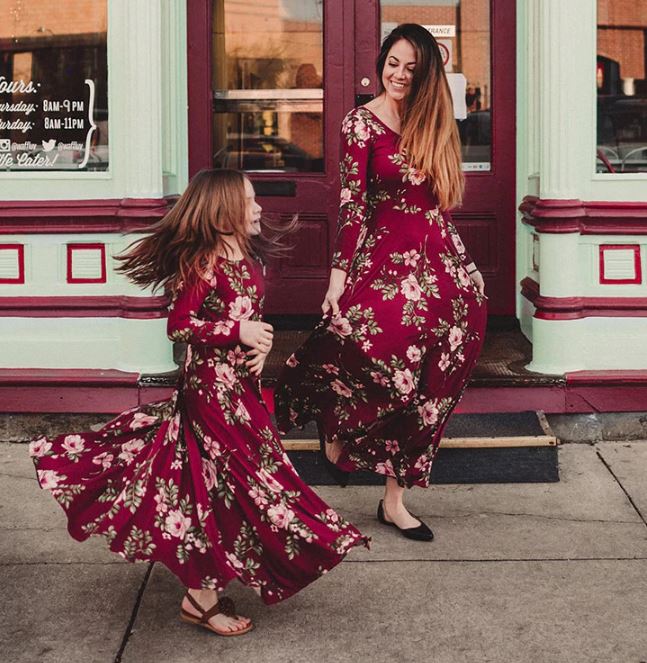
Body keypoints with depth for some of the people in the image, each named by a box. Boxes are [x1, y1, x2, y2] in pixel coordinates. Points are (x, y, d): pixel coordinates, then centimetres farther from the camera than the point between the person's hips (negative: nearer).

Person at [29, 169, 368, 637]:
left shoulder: (249, 260, 9)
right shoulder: (204, 264, -17)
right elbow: (180, 325, -19)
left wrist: (261, 345, -4)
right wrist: (237, 331, -21)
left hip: (242, 384, 9)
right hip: (212, 385, -9)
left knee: (223, 483, 15)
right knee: (226, 482, -4)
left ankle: (205, 585, 29)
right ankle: (201, 598, 6)